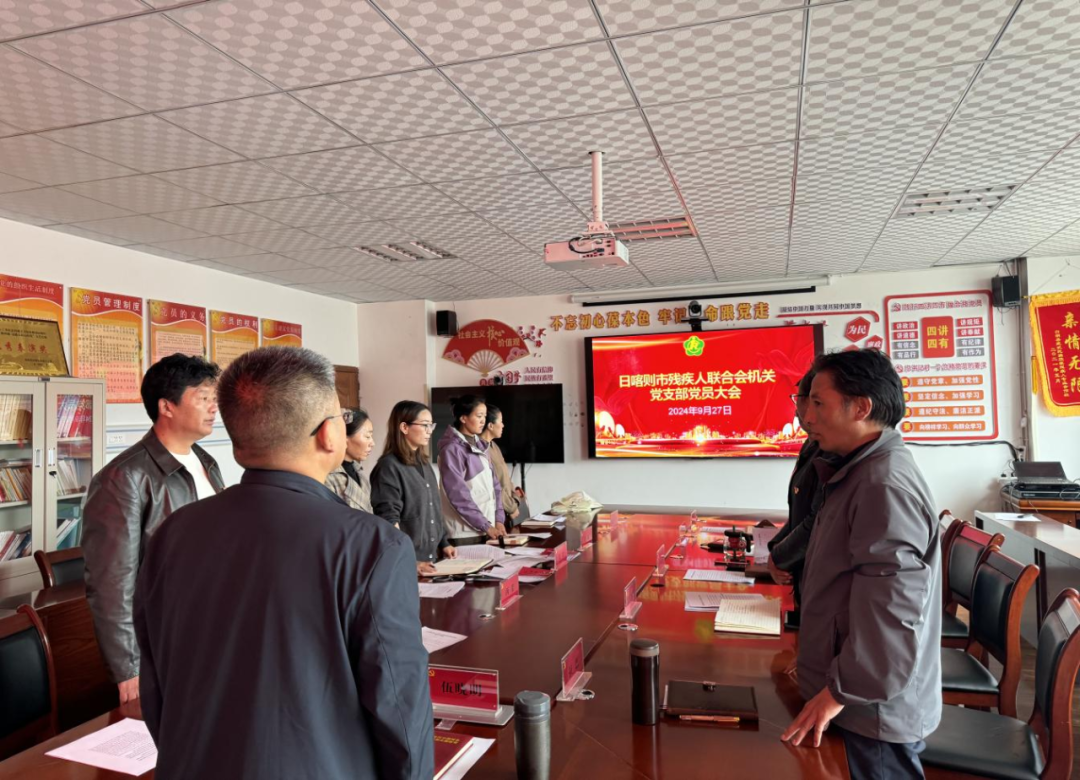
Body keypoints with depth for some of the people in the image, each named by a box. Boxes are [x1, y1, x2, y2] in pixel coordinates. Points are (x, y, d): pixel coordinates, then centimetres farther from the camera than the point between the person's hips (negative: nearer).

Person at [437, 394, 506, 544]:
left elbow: (494, 485, 12)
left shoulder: (480, 445, 12)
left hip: (487, 529, 7)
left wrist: (499, 519, 1)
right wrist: (486, 525, -14)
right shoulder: (452, 449, -12)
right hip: (464, 533, -7)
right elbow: (459, 495, -16)